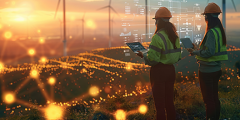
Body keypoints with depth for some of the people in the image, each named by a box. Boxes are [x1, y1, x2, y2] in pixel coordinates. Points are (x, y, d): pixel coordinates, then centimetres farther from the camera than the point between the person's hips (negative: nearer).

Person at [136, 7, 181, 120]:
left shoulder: (158, 37, -18)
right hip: (171, 70, 8)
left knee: (159, 103, 1)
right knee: (169, 101, 17)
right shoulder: (175, 36, 7)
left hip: (159, 71, -7)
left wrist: (143, 55, -3)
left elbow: (152, 59, -21)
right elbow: (178, 56, 11)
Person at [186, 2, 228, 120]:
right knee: (214, 97, 18)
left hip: (207, 71, -10)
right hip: (216, 69, 10)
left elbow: (209, 52, -27)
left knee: (208, 99, -1)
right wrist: (198, 50, 17)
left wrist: (195, 52, -13)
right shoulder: (220, 30, 8)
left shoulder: (211, 32, -21)